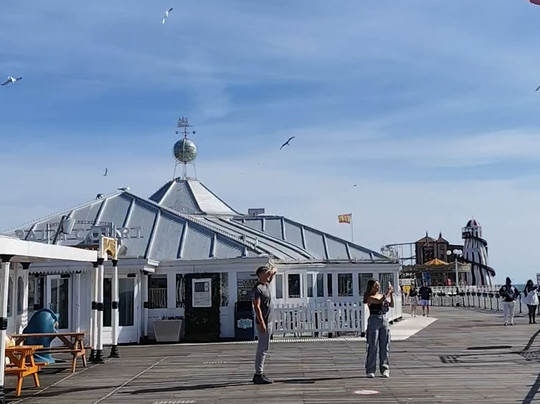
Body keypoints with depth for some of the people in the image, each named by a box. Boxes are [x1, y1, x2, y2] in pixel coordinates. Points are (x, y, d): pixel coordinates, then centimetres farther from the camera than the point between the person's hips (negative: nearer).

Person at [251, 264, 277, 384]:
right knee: (263, 348, -9)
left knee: (263, 348, 13)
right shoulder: (257, 289, -15)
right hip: (264, 322, -10)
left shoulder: (266, 285, 13)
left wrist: (271, 267, 7)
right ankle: (259, 375, -7)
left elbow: (273, 271, 29)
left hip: (268, 321, 10)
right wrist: (262, 323, -26)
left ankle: (259, 373, 18)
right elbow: (256, 307, -22)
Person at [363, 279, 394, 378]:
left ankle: (385, 369, 11)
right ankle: (370, 370, 4)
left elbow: (391, 305, 12)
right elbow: (380, 301, -22)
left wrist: (391, 294, 3)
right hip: (374, 320, -6)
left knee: (385, 346, 5)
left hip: (384, 320, 6)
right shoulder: (370, 298, -6)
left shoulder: (382, 295, 13)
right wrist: (388, 292, -15)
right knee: (372, 346, -2)